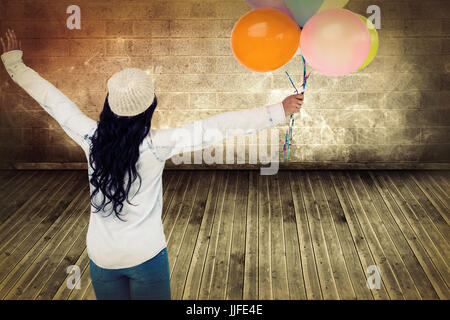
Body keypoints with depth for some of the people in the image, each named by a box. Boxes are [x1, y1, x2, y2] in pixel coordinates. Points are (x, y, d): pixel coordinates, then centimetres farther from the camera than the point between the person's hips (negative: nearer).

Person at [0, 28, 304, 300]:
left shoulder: (91, 137, -13)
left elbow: (51, 98, 0)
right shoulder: (157, 145, -22)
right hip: (146, 256, -3)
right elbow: (217, 127, -23)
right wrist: (280, 111, -20)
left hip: (102, 257, 3)